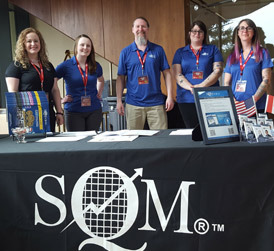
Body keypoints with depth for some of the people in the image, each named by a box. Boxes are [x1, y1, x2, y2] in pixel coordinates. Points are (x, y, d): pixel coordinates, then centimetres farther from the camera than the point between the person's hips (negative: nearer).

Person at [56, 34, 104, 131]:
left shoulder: (96, 66, 7)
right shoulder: (66, 65, -5)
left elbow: (100, 80, 29)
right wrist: (60, 99, -4)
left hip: (94, 111, 3)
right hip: (74, 112, -3)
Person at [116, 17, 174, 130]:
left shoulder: (158, 50, 7)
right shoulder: (125, 52, 7)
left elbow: (166, 73, 7)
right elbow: (120, 78, 7)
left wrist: (170, 96, -2)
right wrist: (119, 101, 0)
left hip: (156, 103, 0)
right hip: (133, 104, 0)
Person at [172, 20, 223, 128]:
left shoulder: (212, 49, 13)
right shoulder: (180, 52, 14)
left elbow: (218, 70, 1)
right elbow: (177, 74, 3)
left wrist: (202, 85, -15)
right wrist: (191, 87, -15)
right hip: (186, 99, 1)